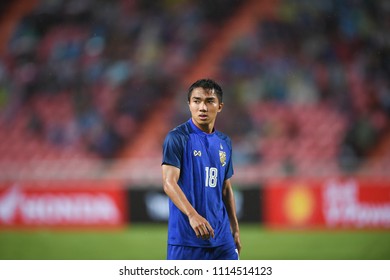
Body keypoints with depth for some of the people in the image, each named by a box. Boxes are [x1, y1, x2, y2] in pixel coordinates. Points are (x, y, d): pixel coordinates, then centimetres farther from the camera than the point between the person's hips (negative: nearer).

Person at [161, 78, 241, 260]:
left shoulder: (225, 143, 13)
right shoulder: (177, 138, -7)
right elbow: (169, 182, -18)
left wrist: (235, 228, 19)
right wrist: (192, 215, -32)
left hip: (221, 236, 6)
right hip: (185, 238, -6)